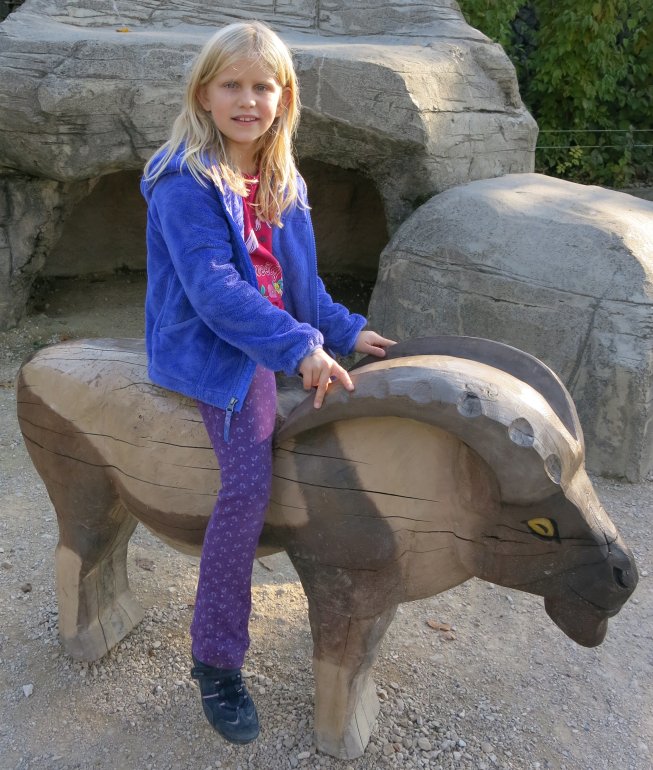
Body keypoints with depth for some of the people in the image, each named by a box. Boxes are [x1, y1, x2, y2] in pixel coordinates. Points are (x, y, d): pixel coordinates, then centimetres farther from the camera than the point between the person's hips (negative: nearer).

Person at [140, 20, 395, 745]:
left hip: (276, 341, 9)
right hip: (208, 347, -9)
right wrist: (298, 347, -28)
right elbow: (213, 287, -23)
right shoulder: (185, 181, -13)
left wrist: (345, 330, 7)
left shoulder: (283, 184, 11)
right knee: (250, 476, -24)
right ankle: (215, 661, -8)